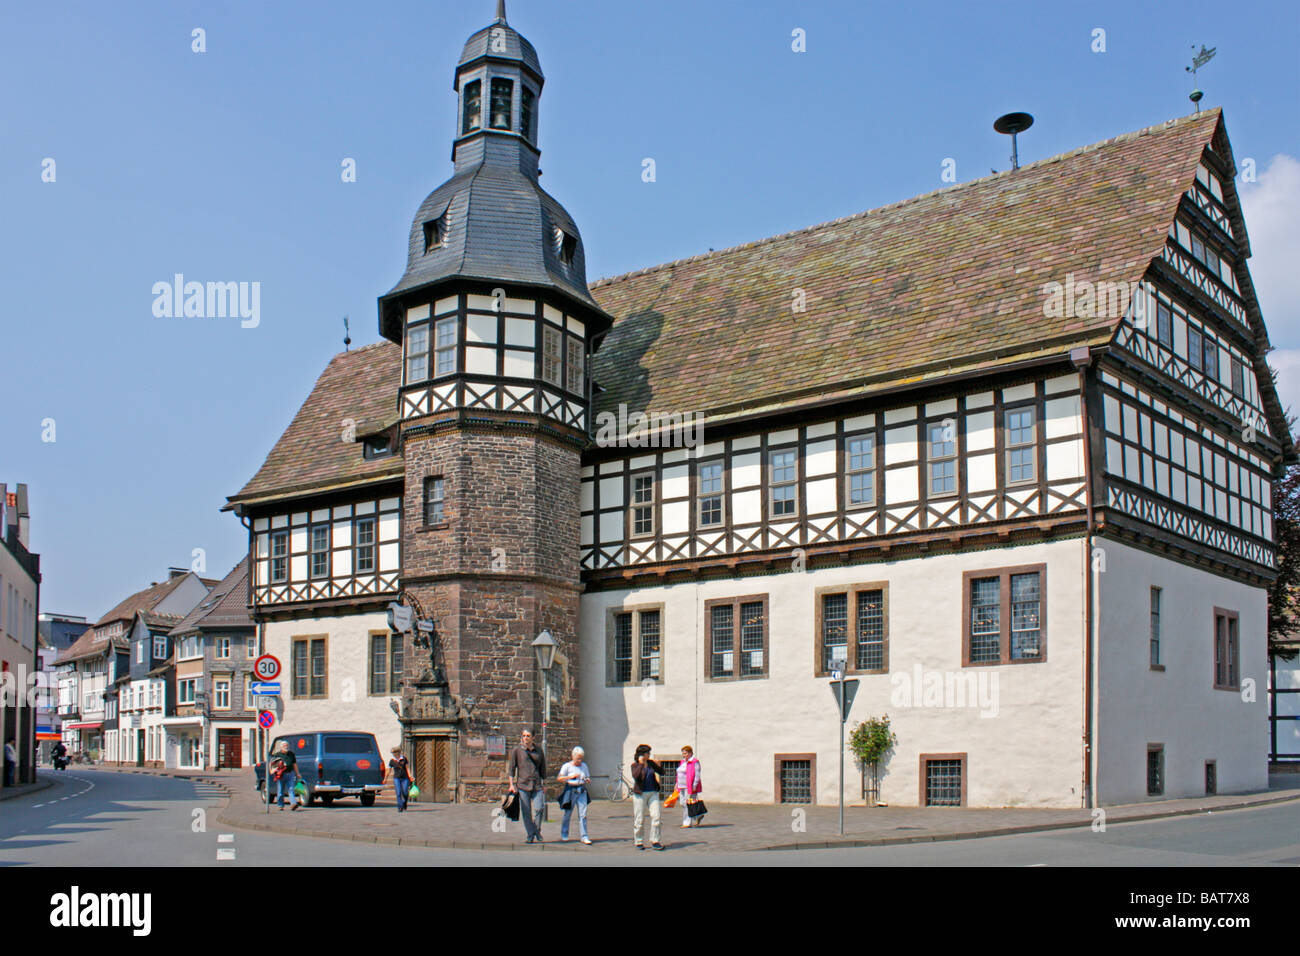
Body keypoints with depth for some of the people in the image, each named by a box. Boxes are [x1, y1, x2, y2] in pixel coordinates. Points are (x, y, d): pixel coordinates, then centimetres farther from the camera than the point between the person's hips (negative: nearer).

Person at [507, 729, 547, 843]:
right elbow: (512, 768, 3)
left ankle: (537, 835, 5)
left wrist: (544, 784, 18)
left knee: (539, 808, -11)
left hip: (537, 785, 2)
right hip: (523, 784, -2)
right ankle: (531, 836, 7)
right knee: (526, 812, -1)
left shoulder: (539, 750, 11)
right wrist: (512, 784, -5)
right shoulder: (517, 751, 4)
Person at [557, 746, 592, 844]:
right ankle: (564, 834, 24)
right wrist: (570, 776, -20)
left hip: (582, 791, 3)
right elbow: (560, 778, -8)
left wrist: (588, 780, -2)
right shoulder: (567, 766, -1)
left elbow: (588, 777, 21)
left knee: (583, 814, -6)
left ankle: (584, 837, -5)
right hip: (570, 791, -3)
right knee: (568, 813, 6)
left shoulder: (584, 765, 13)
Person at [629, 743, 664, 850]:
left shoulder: (650, 763, 10)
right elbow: (636, 775, -22)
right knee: (639, 819, 1)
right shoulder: (635, 765, -4)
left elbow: (662, 772, 12)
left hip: (653, 793, 4)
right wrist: (641, 764, -20)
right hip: (640, 794, -4)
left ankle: (655, 841, -1)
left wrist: (658, 766, -5)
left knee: (656, 816, -6)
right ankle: (639, 842, 14)